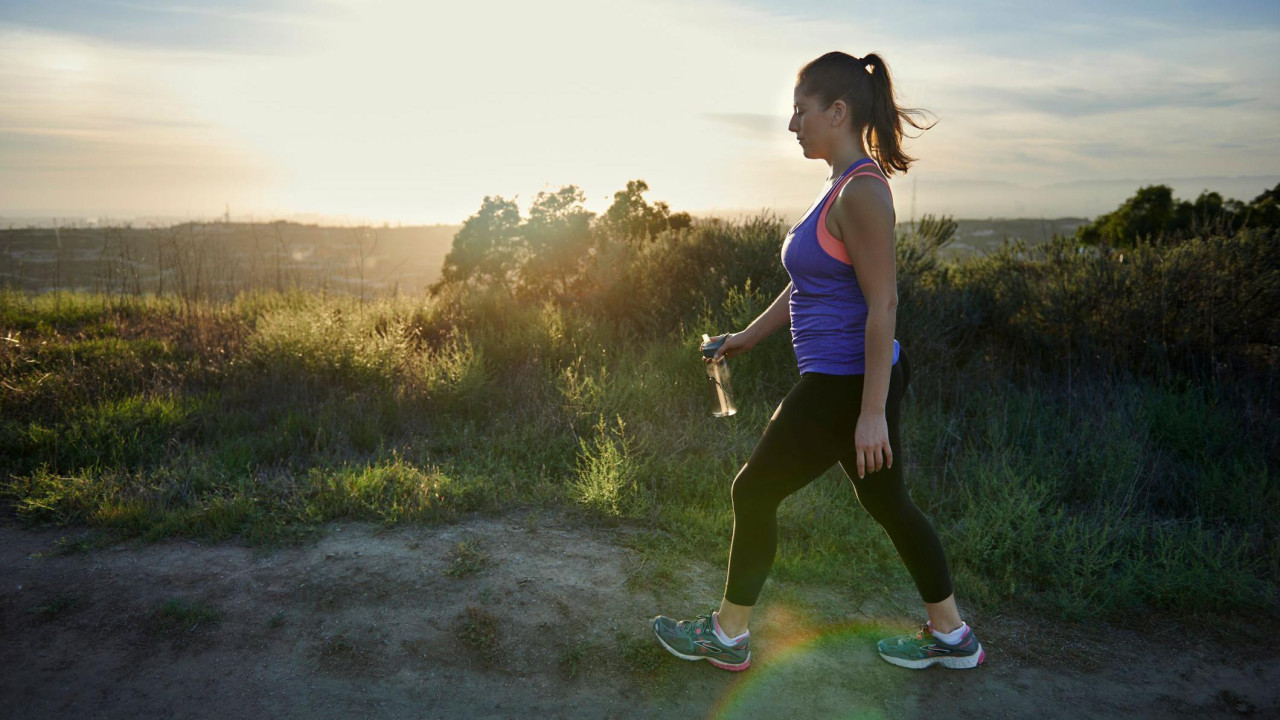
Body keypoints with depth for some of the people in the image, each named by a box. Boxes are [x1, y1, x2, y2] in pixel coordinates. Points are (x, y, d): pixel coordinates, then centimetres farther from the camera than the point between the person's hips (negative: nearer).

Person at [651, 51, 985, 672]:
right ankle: (951, 638, 32)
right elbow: (810, 283, 20)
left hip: (844, 386, -10)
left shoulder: (862, 192, -19)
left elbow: (883, 304, -22)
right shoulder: (844, 187, 12)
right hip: (860, 380, 10)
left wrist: (872, 413, -23)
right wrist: (750, 335, 25)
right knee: (887, 503, 18)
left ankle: (727, 637, 20)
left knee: (754, 492, 3)